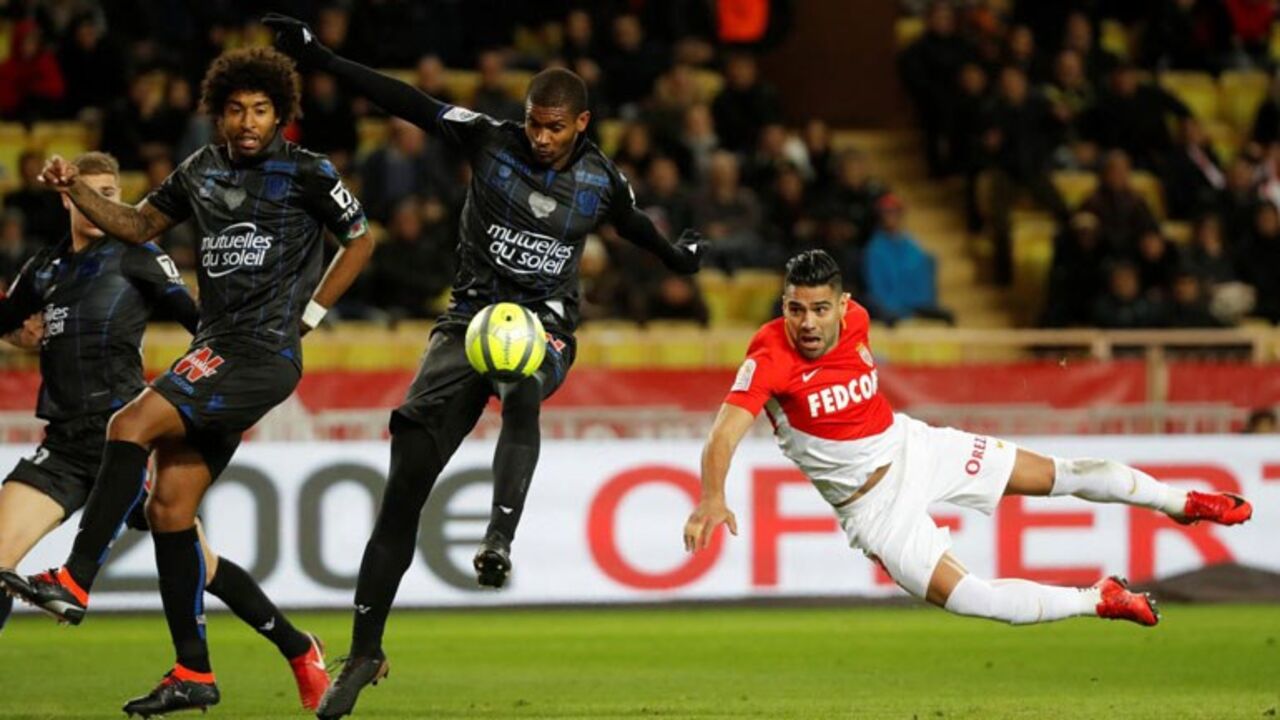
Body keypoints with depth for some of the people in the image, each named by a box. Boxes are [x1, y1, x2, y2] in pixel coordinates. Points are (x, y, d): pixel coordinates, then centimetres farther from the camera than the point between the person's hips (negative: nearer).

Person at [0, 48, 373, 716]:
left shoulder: (307, 173, -3)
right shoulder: (202, 170, 13)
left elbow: (360, 239, 7)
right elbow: (139, 224, 23)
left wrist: (308, 314, 2)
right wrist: (75, 190, 8)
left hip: (265, 354, -8)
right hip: (214, 349, 8)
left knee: (132, 425, -24)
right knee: (169, 506, 3)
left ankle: (74, 581, -23)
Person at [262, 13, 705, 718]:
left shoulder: (601, 180, 4)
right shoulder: (491, 140, -2)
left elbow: (631, 223, 27)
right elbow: (406, 102, -5)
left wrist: (676, 255, 46)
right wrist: (317, 57, -11)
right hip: (471, 313, 0)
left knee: (522, 389, -41)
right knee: (404, 485, -9)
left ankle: (499, 539, -50)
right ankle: (365, 652, -2)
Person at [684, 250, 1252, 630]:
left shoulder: (855, 319, -11)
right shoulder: (769, 359, -29)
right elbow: (727, 431, -41)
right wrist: (711, 498, -57)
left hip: (913, 446, 5)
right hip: (872, 504, -5)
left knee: (1054, 474, 5)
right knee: (966, 598, -17)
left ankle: (1183, 503, 25)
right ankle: (1099, 601, 4)